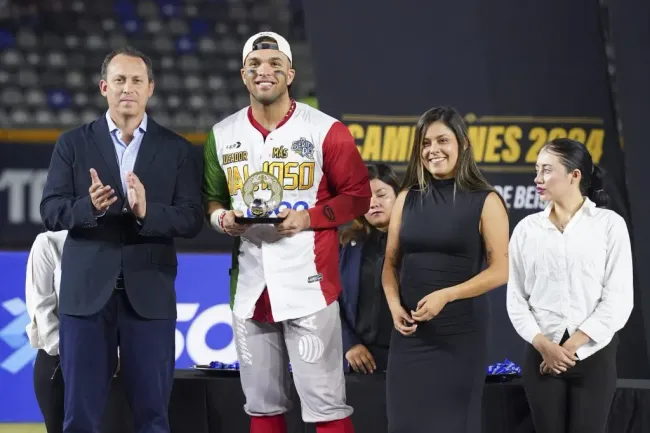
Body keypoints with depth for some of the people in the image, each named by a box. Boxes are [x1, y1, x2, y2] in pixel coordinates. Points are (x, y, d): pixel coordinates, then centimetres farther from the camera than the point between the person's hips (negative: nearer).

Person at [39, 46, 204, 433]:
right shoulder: (73, 144, 6)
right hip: (87, 292, 0)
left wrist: (147, 211, -21)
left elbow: (192, 219, -2)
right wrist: (89, 207, -21)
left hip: (149, 294, 0)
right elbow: (51, 211, -1)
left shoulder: (177, 150, 6)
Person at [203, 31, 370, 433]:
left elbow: (357, 195, -1)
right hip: (250, 288, 5)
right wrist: (223, 218, -3)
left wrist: (309, 218, -15)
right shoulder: (223, 135, 9)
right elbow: (212, 199, 20)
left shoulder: (325, 131, -4)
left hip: (309, 286, -4)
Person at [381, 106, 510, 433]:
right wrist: (394, 305, -7)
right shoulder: (407, 199, 9)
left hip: (460, 333, -3)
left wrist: (445, 296, -17)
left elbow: (501, 270, -9)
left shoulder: (484, 201, -3)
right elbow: (391, 264, 11)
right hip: (410, 332, 4)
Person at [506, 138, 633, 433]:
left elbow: (619, 297, -5)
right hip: (542, 355, 2)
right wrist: (544, 345, -10)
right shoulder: (527, 228, 8)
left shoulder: (610, 225, 1)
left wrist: (572, 346, -11)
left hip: (593, 355, -2)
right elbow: (516, 298, 6)